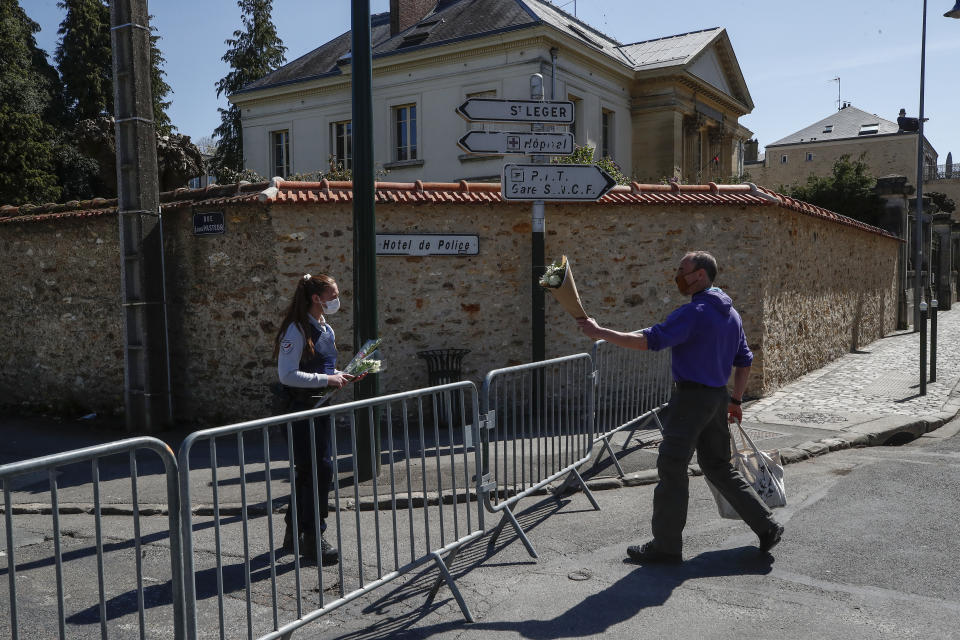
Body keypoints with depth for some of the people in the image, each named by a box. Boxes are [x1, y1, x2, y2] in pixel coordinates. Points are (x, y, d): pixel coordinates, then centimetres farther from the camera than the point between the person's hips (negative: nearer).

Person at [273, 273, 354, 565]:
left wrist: (339, 376, 7)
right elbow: (287, 375, -22)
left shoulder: (326, 330, 13)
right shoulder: (297, 330, -15)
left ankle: (294, 533, 27)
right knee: (320, 468, -9)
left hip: (321, 406, 9)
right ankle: (312, 538, 3)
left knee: (307, 470, 14)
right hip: (303, 407, -9)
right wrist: (327, 380, -21)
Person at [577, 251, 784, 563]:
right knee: (718, 466, 20)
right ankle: (766, 525, 23)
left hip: (691, 397, -9)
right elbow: (744, 360, 18)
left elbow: (651, 340, -28)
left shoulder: (694, 312, -17)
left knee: (672, 467, -1)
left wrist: (600, 332, -27)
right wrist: (735, 400, 23)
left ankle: (666, 545, 7)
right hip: (718, 397, 9)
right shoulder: (730, 313, 13)